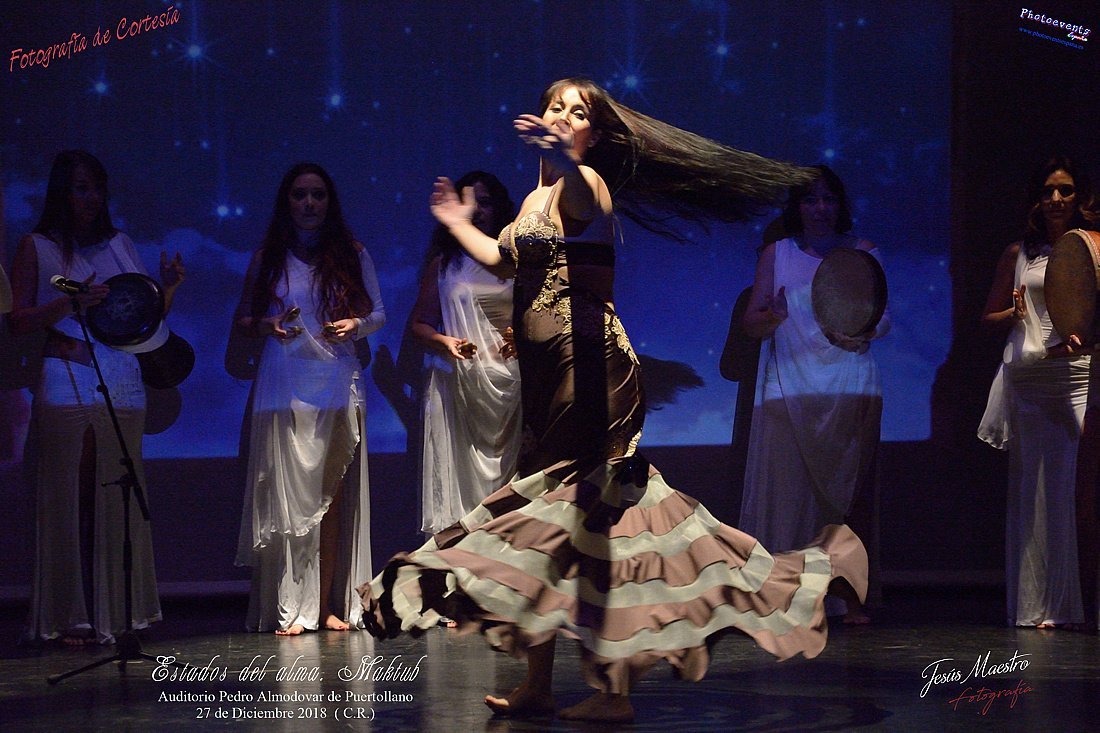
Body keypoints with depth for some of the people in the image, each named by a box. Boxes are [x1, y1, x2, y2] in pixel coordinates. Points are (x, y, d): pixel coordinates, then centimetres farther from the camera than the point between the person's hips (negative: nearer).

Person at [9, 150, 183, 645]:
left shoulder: (120, 245, 19)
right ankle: (70, 617, -6)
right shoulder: (38, 248, 8)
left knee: (118, 498, 1)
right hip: (66, 385, -4)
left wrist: (169, 287, 2)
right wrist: (71, 304, -13)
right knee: (70, 497, -7)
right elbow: (18, 320, -1)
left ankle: (113, 613, 6)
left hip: (122, 387, 4)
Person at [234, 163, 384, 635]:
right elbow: (243, 319, 12)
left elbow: (378, 314, 13)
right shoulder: (268, 259, 9)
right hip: (284, 387, -1)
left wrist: (356, 324, -8)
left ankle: (328, 604, 3)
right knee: (286, 494, -7)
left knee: (333, 495, 0)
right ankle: (289, 609, -7)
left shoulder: (353, 255, 11)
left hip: (338, 386, 1)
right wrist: (268, 326, -9)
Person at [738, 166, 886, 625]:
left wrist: (862, 333, -13)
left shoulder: (862, 253, 13)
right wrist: (772, 317, -15)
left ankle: (849, 596, -3)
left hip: (850, 388, 0)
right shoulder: (776, 255, 12)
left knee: (847, 489, -3)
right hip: (789, 389, 0)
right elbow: (751, 322, 7)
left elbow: (883, 316, 8)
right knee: (788, 488, -8)